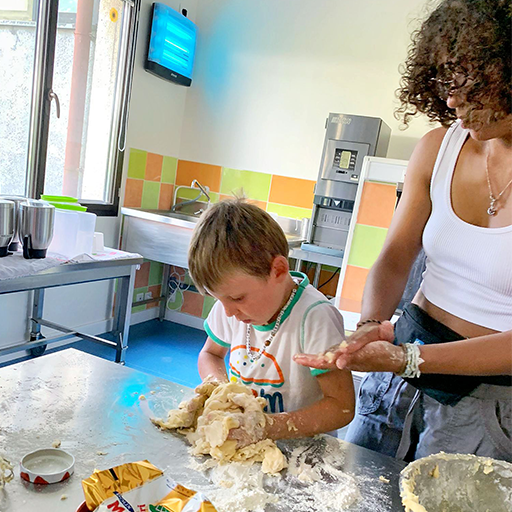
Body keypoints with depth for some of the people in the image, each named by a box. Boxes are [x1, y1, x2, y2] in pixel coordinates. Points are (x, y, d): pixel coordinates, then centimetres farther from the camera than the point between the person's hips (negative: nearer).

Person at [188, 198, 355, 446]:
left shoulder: (314, 317, -23)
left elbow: (342, 406, -21)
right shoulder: (232, 301, -3)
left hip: (296, 449, -4)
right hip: (237, 439, 4)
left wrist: (267, 427, -29)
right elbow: (210, 355, 13)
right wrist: (221, 387, -9)